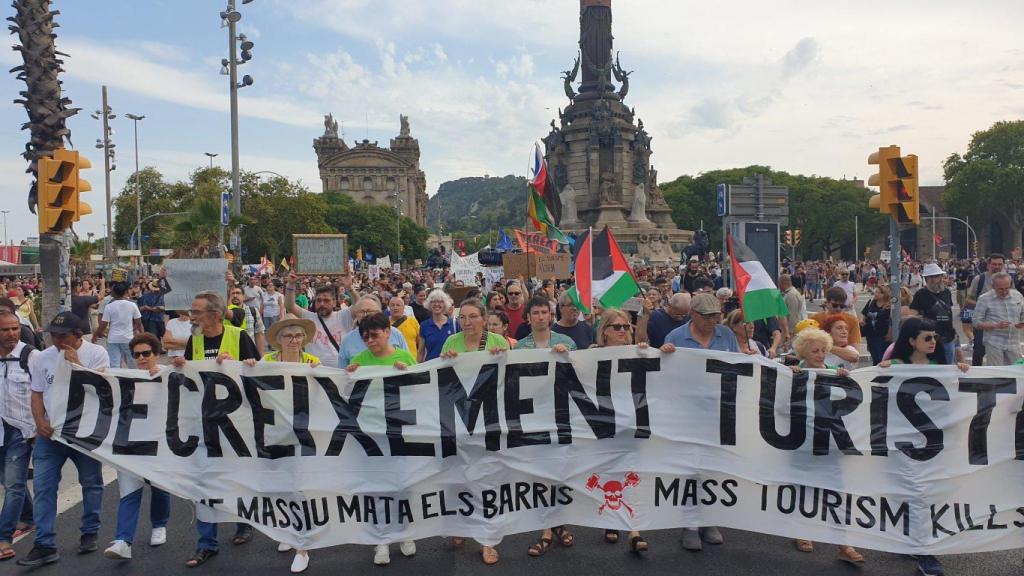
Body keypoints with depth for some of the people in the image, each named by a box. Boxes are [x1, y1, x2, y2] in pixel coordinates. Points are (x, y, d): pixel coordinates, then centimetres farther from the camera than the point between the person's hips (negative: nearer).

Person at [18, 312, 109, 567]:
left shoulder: (96, 353, -7)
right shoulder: (44, 358, 4)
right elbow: (37, 394, 7)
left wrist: (76, 363, -18)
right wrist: (40, 423, -7)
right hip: (50, 431, 3)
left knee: (91, 483, 9)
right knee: (43, 486, -1)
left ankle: (89, 534, 25)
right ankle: (45, 545, 6)